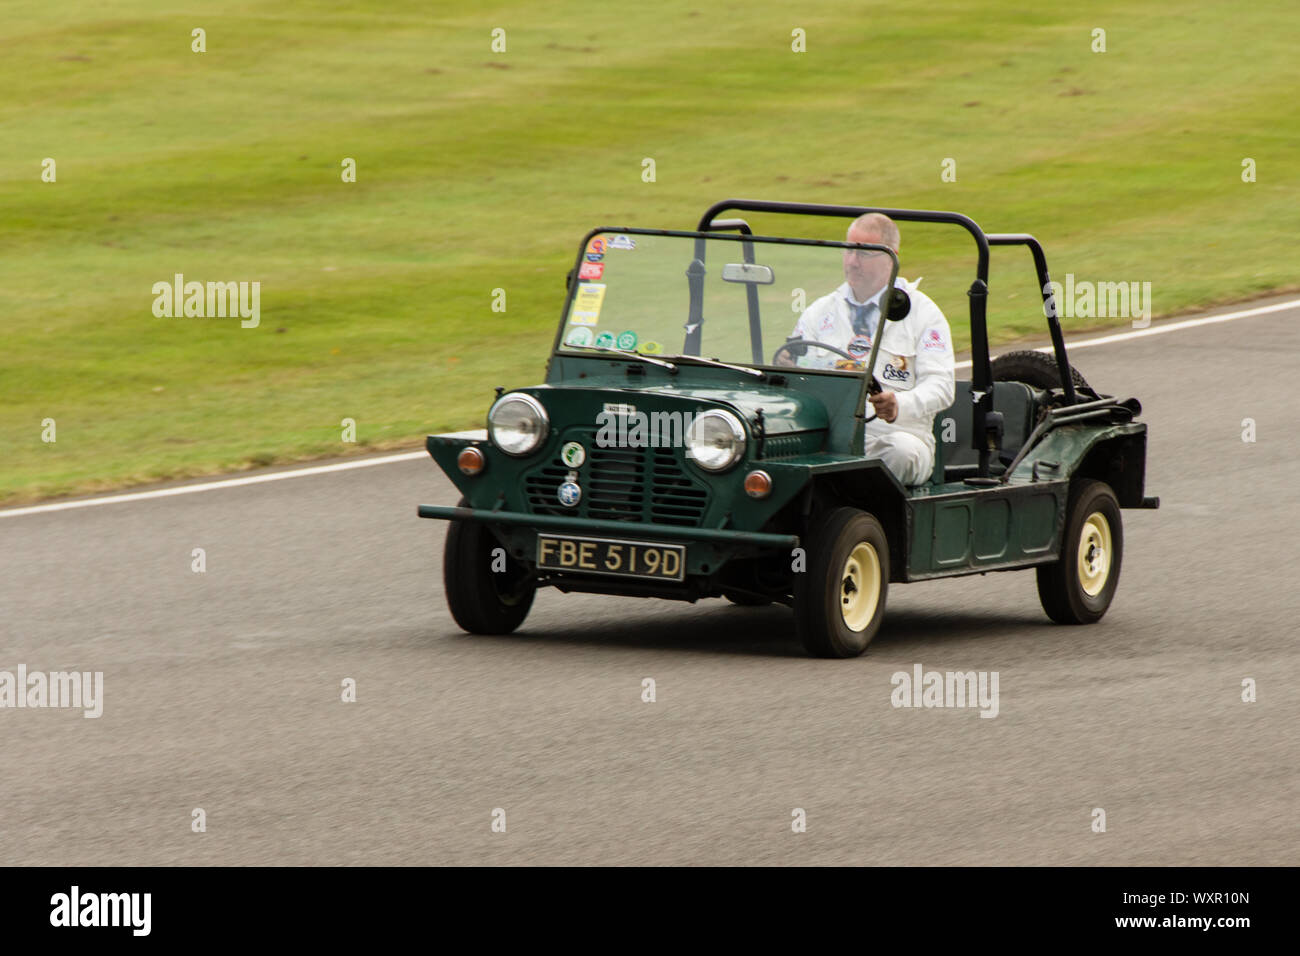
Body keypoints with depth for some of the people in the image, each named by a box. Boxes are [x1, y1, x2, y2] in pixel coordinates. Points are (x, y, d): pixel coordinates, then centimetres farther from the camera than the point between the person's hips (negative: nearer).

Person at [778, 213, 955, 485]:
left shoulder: (922, 312, 10)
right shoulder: (819, 312, 21)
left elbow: (940, 387, -1)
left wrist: (899, 405, -23)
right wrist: (786, 369, -13)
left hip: (892, 433, -2)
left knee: (902, 451, -39)